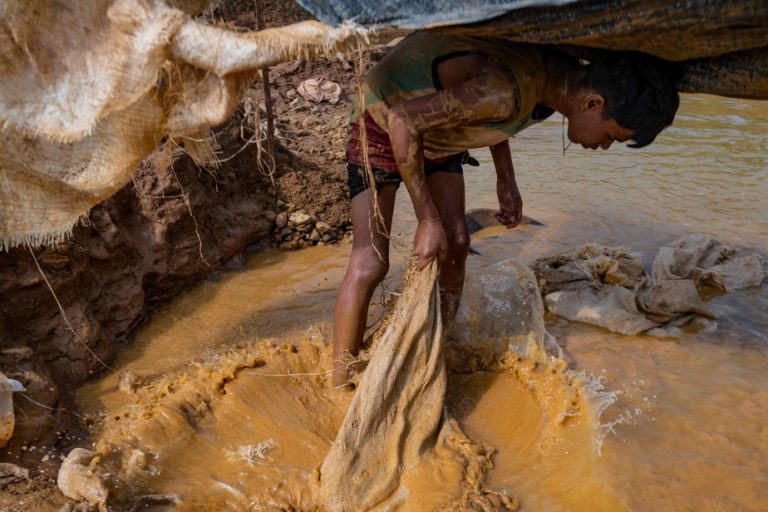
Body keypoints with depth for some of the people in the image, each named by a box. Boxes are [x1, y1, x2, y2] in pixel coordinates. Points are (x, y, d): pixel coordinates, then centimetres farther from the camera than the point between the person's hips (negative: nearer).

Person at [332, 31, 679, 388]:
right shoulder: (508, 91, -38)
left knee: (455, 245, 2)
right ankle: (340, 391, -2)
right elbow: (402, 121, -34)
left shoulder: (557, 73, -9)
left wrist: (506, 181, 6)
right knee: (370, 264, -15)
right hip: (385, 126, -8)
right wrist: (428, 219, -29)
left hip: (437, 135, 8)